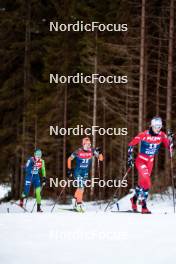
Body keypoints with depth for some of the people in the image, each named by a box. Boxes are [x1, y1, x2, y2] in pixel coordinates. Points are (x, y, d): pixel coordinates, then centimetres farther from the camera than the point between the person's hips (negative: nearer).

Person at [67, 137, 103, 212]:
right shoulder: (78, 152, -14)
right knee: (81, 187, -17)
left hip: (85, 173, 4)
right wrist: (69, 169, -3)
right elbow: (69, 159, 0)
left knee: (80, 188, 12)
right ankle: (79, 204, -12)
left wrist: (100, 152, -26)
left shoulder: (92, 151, -7)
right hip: (78, 172, -4)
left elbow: (101, 159, -7)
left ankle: (76, 204, 29)